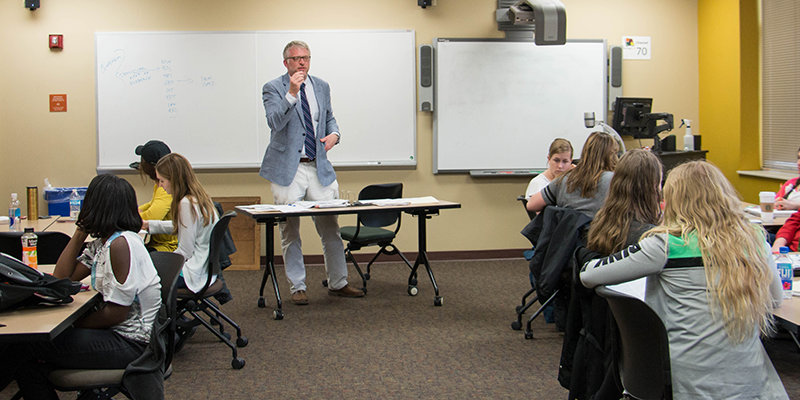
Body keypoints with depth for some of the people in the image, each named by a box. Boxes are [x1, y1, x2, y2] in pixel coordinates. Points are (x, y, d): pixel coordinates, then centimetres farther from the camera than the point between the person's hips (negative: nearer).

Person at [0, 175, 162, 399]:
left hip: (132, 344, -10)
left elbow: (116, 313, -19)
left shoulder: (121, 244, -18)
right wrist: (80, 232, 9)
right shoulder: (101, 244, 14)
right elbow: (61, 278, 13)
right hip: (118, 333, 10)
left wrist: (74, 326, -7)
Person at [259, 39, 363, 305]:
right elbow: (274, 123, -18)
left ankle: (338, 283, 18)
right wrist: (292, 93, -26)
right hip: (288, 169, -4)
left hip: (319, 167, 4)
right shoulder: (273, 88, -3)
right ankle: (297, 287, 13)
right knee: (290, 231, 2)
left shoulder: (321, 87, 12)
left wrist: (334, 134, 3)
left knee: (330, 228, 6)